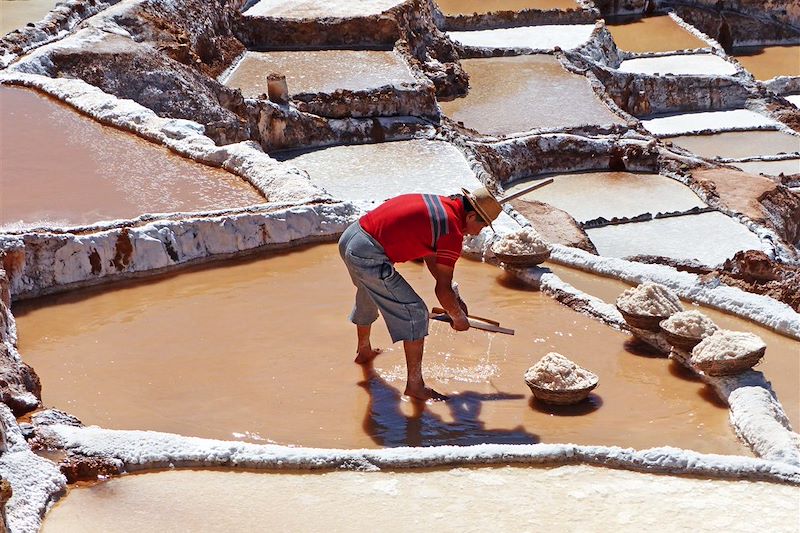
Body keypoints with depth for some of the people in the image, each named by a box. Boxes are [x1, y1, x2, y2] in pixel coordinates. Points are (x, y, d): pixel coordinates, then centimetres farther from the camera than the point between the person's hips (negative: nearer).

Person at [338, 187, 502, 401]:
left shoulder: (440, 204, 15)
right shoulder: (452, 232, -11)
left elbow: (431, 256, 27)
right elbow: (442, 290, -6)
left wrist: (455, 300, 31)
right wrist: (459, 318, 12)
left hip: (348, 239, 10)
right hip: (368, 255, -10)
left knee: (367, 298, 35)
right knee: (415, 313, -2)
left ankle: (364, 351, 60)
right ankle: (415, 385, 4)